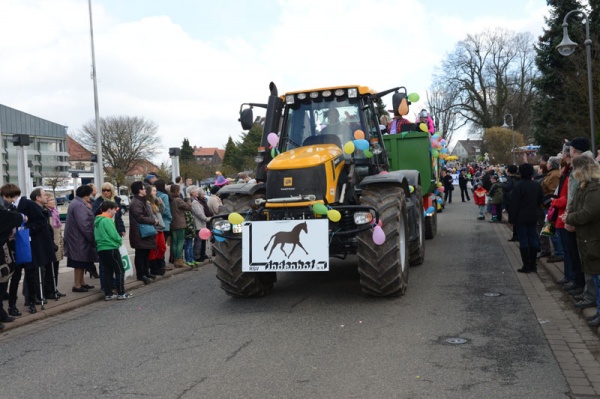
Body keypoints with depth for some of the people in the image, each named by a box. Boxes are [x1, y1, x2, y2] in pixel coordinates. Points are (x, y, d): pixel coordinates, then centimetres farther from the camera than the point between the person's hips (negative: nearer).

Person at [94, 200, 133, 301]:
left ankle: (108, 294, 14)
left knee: (107, 271, 12)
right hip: (110, 249, -9)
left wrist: (118, 239, 14)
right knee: (120, 270, 1)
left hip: (101, 249, 9)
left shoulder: (97, 220, 13)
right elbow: (114, 235, -18)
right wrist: (120, 240, 3)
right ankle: (121, 293, 2)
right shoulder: (107, 220, -15)